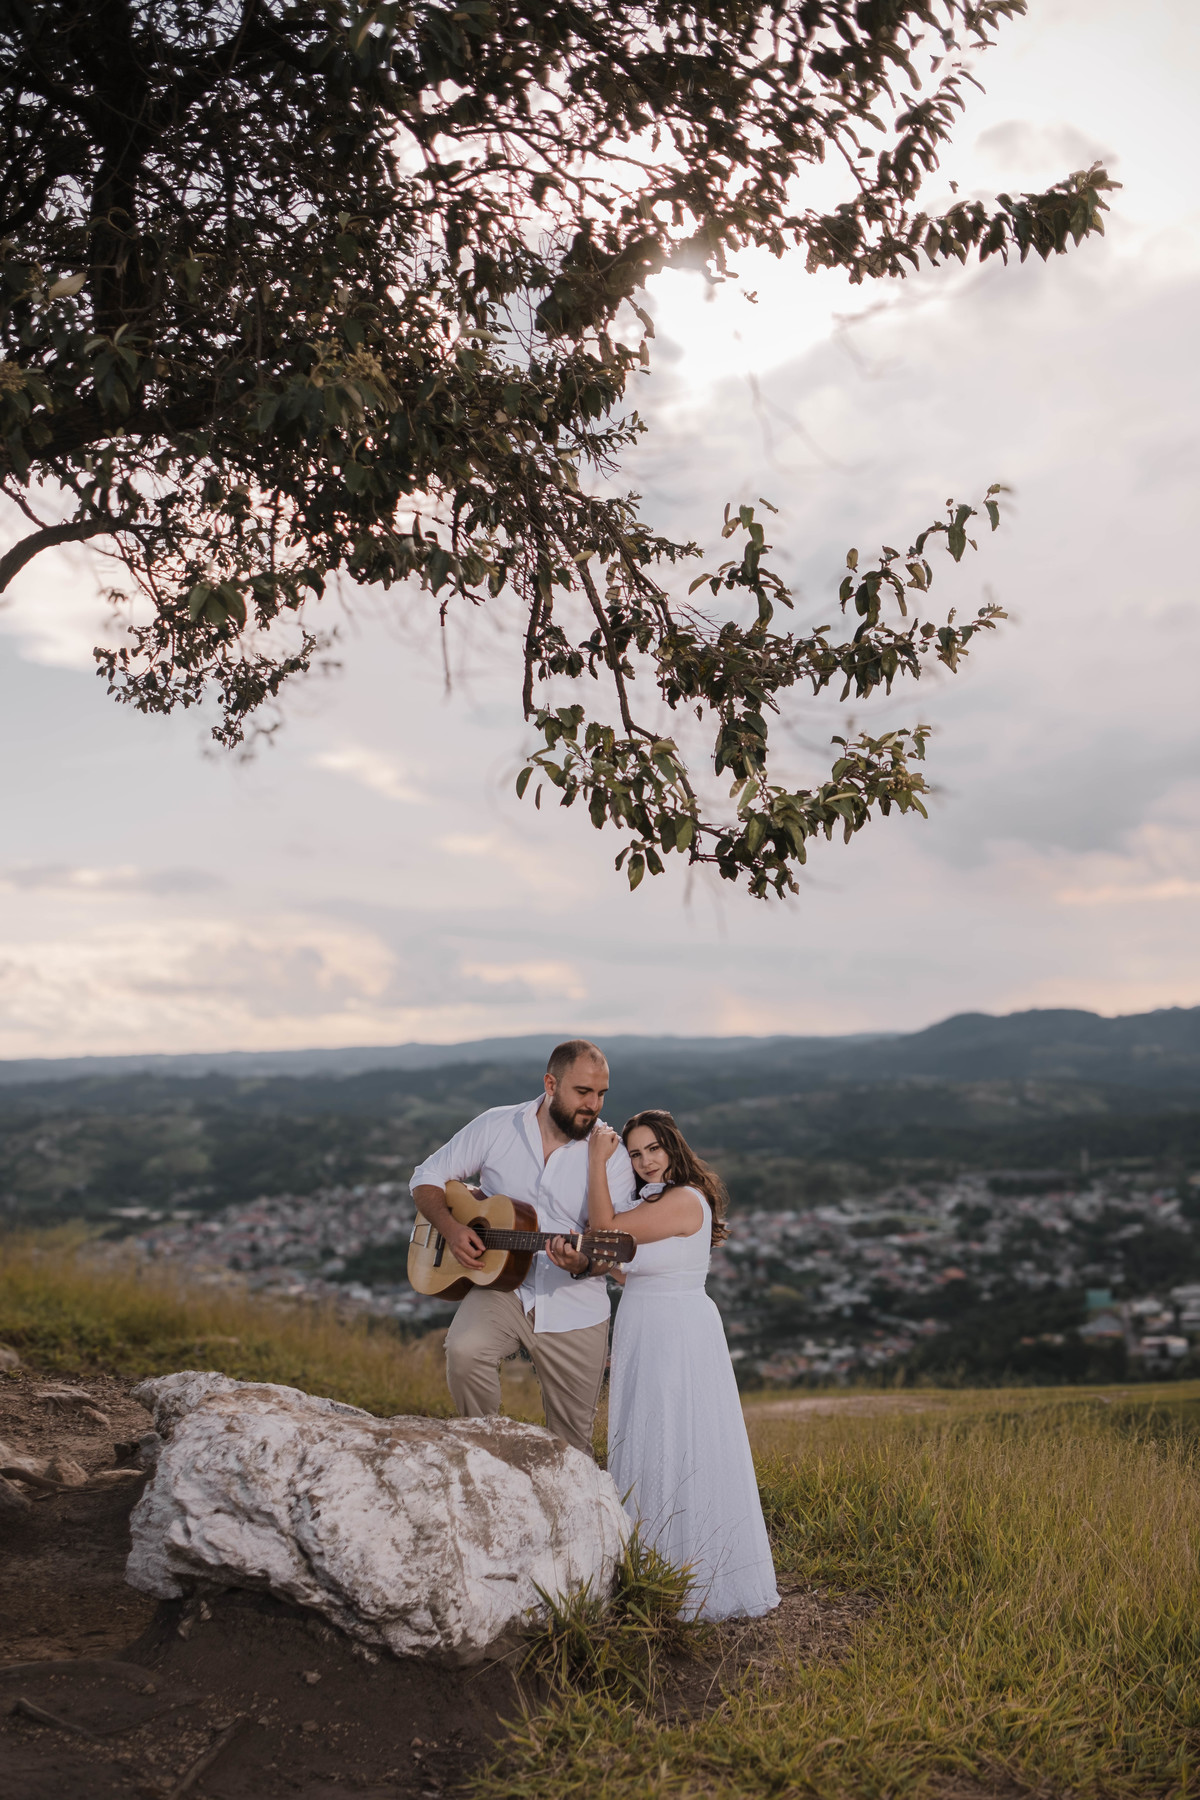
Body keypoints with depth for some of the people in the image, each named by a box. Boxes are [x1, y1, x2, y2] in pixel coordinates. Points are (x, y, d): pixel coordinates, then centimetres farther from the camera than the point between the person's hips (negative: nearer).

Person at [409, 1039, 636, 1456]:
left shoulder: (610, 1155, -5)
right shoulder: (495, 1127, -3)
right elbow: (426, 1178, 6)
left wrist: (582, 1263, -30)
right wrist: (450, 1227, -13)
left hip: (574, 1309, 0)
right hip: (500, 1286, 0)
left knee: (571, 1444, 5)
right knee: (464, 1351, -30)